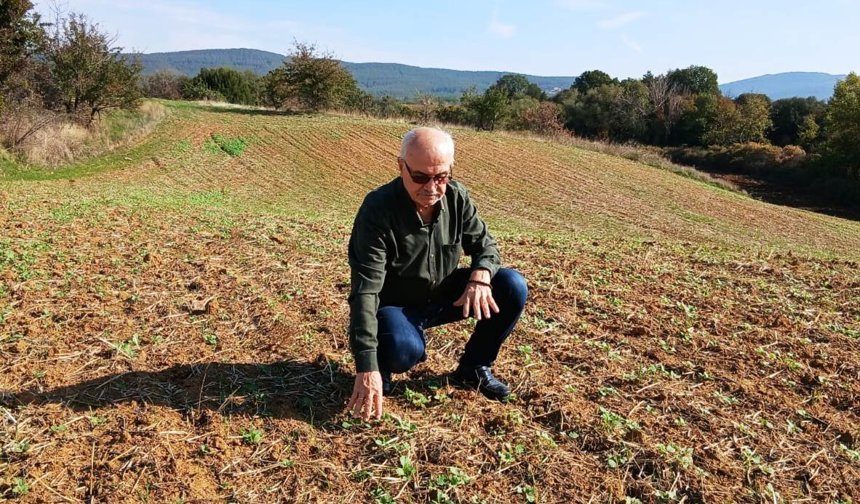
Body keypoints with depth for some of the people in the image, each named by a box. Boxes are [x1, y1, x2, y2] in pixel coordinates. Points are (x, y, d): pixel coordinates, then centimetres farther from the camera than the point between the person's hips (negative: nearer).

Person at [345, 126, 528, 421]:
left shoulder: (456, 197, -11)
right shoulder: (378, 210, -27)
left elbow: (484, 243, 0)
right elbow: (365, 289, -32)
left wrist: (480, 276, -26)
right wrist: (367, 367, -39)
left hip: (445, 295, 5)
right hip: (396, 305, -5)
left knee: (513, 288, -14)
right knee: (404, 349, -38)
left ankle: (472, 369, 7)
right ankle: (380, 368, 2)